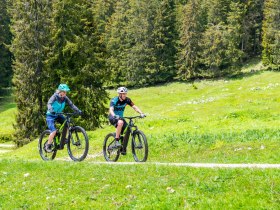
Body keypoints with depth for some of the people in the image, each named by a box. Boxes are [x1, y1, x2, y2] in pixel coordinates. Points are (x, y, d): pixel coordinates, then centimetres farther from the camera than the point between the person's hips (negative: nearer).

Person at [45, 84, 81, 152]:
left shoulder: (65, 98, -7)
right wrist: (51, 110, -55)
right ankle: (48, 146, -5)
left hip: (58, 115, 6)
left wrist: (78, 111, -28)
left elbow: (71, 104, -13)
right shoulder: (55, 96, -21)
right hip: (51, 116, -6)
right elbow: (49, 103, -35)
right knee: (54, 131, -21)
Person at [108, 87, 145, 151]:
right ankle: (116, 141, -30)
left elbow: (134, 107, -12)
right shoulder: (114, 100, -21)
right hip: (113, 118, -6)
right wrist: (114, 116, -55)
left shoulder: (127, 100, -8)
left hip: (120, 117, 6)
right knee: (120, 122, -38)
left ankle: (123, 148, 5)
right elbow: (111, 110, -35)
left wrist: (141, 113, -28)